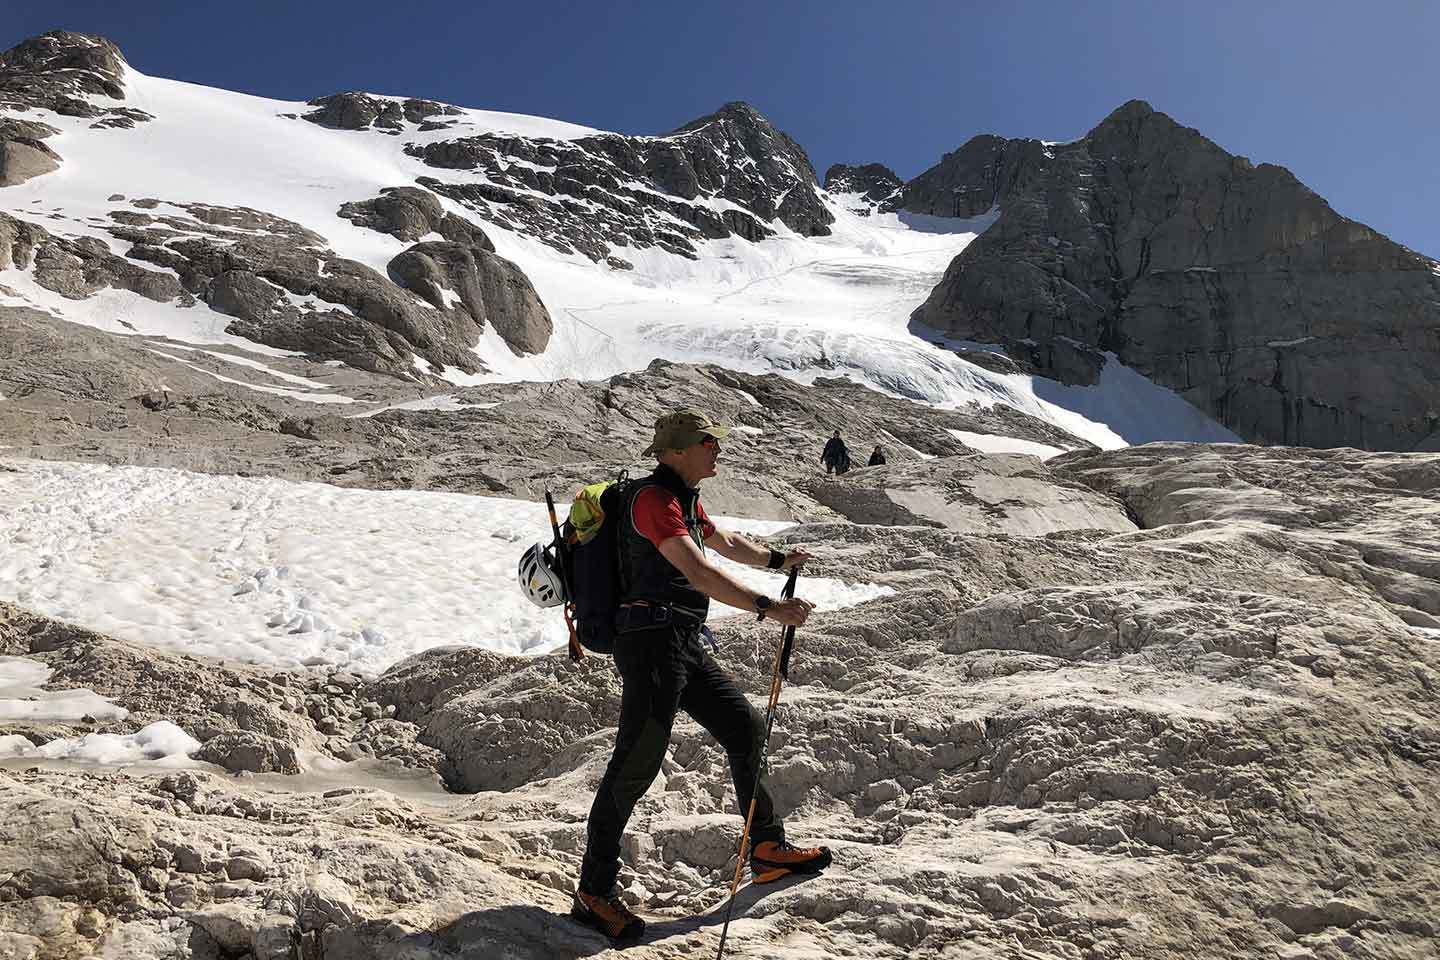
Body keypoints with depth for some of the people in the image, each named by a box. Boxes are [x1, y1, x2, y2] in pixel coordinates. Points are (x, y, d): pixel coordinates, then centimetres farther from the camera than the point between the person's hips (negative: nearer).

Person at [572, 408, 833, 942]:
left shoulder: (685, 500, 19)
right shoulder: (654, 498, -14)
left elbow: (726, 543, 36)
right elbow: (697, 570, -26)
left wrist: (777, 560, 38)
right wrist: (767, 608, -31)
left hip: (684, 645, 10)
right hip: (652, 642, -10)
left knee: (745, 729, 14)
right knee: (636, 763, -9)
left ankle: (767, 848, 27)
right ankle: (593, 894, 2)